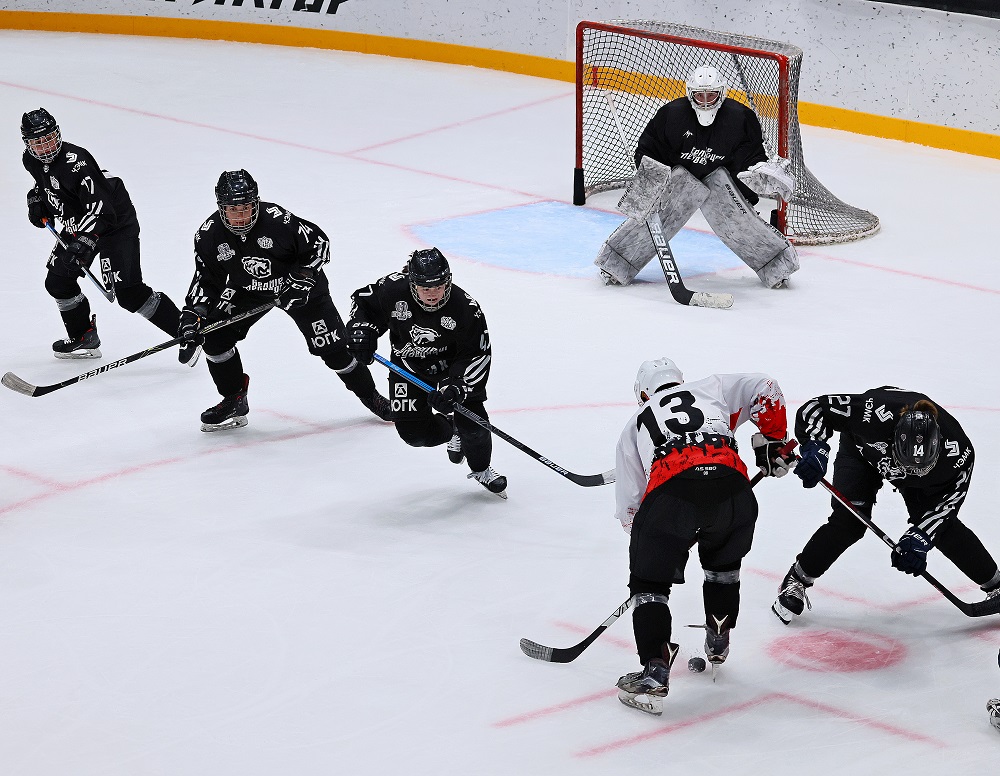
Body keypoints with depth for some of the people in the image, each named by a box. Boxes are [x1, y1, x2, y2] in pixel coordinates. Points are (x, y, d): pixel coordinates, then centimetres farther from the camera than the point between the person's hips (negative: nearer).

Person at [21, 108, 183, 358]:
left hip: (117, 222, -9)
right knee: (57, 281, 10)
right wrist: (37, 199, 5)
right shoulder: (32, 161, -4)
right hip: (77, 224, 9)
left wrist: (84, 242, -46)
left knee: (128, 293, -17)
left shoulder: (75, 162, -30)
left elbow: (101, 209, -36)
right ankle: (84, 338, 27)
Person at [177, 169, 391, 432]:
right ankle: (234, 402, 8)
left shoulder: (278, 219, -31)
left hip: (300, 288, -3)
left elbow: (318, 243, -19)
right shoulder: (209, 235, -20)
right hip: (247, 291, 3)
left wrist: (301, 280, -27)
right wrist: (193, 313, -20)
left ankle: (368, 394, 20)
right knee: (214, 335, -11)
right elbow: (207, 279, -8)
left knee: (332, 346, -4)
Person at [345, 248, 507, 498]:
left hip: (451, 367, -1)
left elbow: (477, 355, -21)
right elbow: (363, 301, -3)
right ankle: (452, 432, 27)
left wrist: (455, 386, -33)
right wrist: (362, 331, -19)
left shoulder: (466, 308, -28)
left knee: (471, 420, -13)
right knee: (414, 432, -8)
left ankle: (481, 469, 18)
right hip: (408, 367, 2)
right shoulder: (393, 290, -24)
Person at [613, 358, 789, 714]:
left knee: (649, 582, 10)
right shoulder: (712, 388, 32)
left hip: (670, 493, -2)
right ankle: (718, 644, 43)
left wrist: (644, 543, 42)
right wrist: (772, 443, 29)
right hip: (731, 486, 2)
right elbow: (764, 390, 20)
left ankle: (654, 673, -4)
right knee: (723, 564, 30)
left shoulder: (635, 424, 31)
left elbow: (629, 506, 29)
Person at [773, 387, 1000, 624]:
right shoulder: (873, 413, -46)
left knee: (944, 527, -7)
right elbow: (813, 409, -38)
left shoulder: (959, 451, -38)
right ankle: (796, 580, 2)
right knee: (849, 521, -16)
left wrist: (920, 537, -32)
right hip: (861, 450, -1)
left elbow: (948, 498, -23)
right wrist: (815, 448, -54)